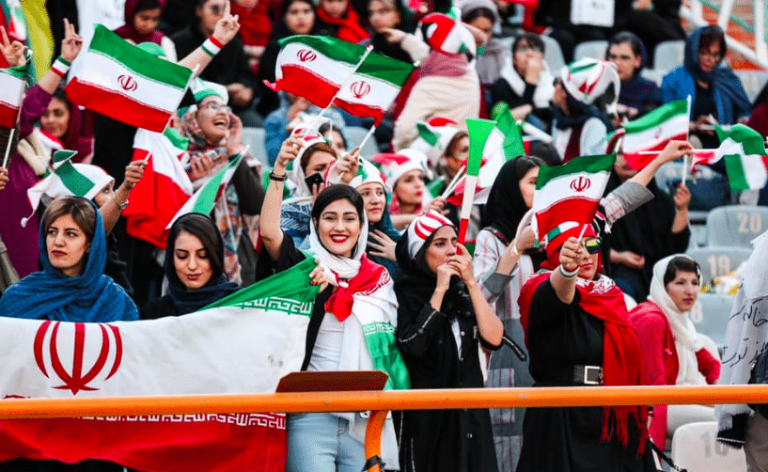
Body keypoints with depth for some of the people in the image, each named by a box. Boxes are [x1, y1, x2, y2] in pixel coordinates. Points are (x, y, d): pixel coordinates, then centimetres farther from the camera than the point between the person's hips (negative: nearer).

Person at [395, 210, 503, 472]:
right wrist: (439, 290, -14)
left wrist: (471, 283, -7)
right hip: (425, 419, -4)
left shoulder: (463, 292, 10)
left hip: (470, 417, 4)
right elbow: (412, 344, -19)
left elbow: (494, 339, -4)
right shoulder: (404, 293, -3)